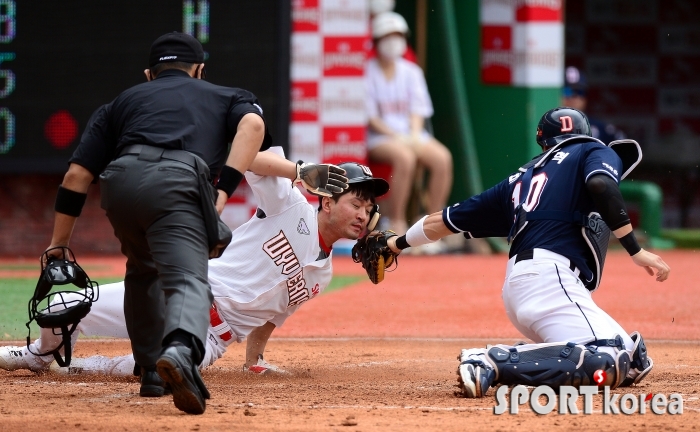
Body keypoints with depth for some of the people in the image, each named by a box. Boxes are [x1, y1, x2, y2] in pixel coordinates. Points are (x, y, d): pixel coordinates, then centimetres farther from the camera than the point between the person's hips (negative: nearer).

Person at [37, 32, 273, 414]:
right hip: (177, 182, -3)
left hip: (119, 181, 3)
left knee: (143, 270, 30)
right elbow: (253, 124, 6)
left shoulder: (124, 100, 36)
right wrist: (222, 193, -1)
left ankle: (151, 370, 30)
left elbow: (77, 174, 24)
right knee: (187, 279, -18)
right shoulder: (224, 96, 33)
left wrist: (57, 246, 26)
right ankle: (180, 351, -49)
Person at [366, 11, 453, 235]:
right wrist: (397, 137, -17)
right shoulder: (368, 72, -1)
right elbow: (370, 116, -7)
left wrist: (414, 136, -12)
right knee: (405, 157, -36)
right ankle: (396, 223, -27)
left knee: (442, 157, -24)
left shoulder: (412, 72, 13)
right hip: (379, 137, -5)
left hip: (411, 134, 5)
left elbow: (418, 110, 8)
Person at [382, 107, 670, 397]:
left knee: (632, 360, 9)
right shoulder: (596, 152, 15)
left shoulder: (523, 177, 30)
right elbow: (601, 186, -11)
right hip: (551, 276, -7)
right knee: (609, 362, -23)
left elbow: (445, 221, 36)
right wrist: (635, 251, -14)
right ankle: (495, 362, -29)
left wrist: (397, 243, 52)